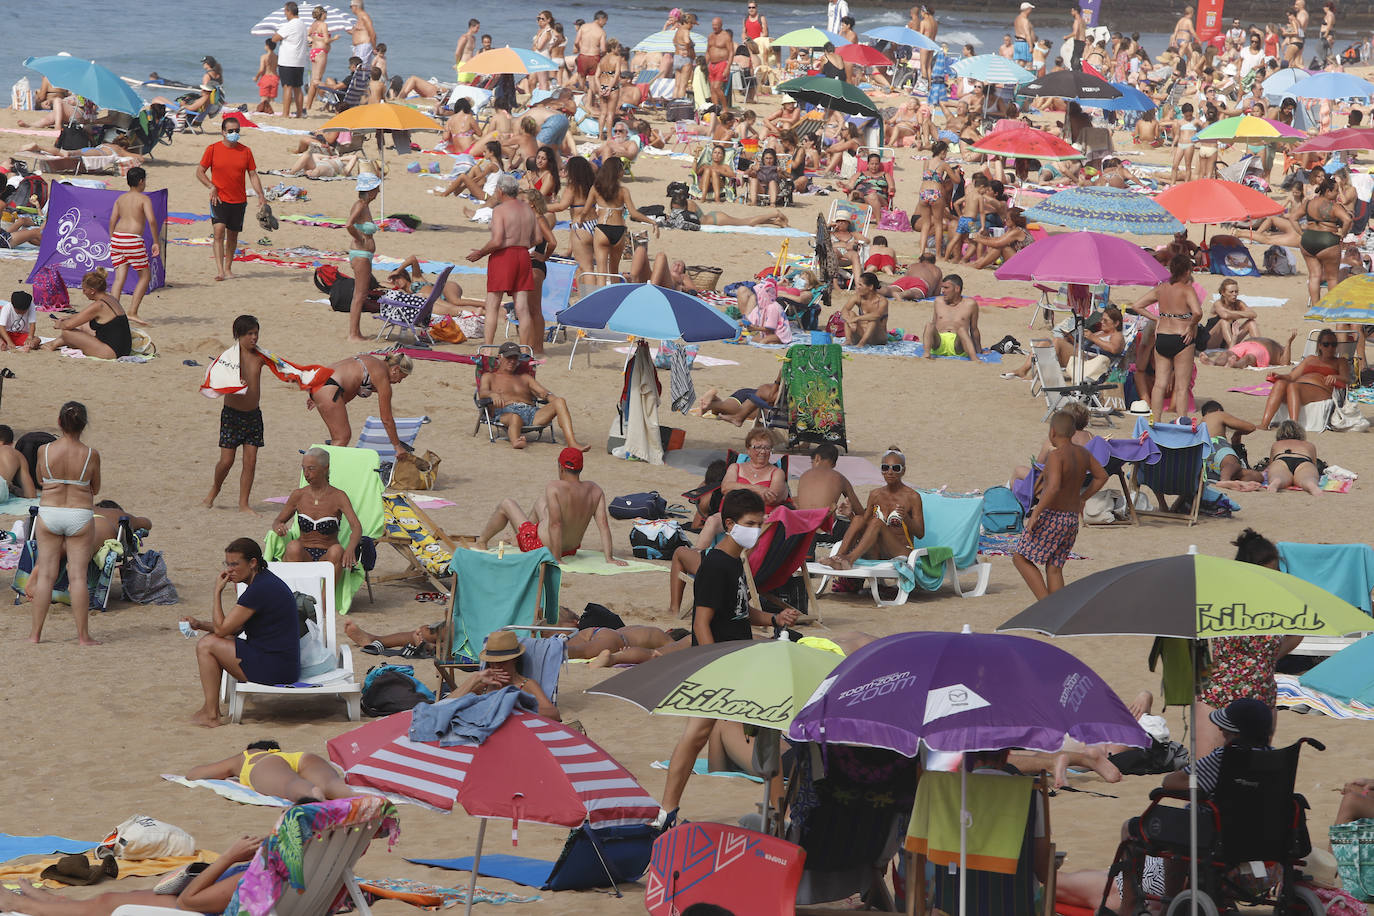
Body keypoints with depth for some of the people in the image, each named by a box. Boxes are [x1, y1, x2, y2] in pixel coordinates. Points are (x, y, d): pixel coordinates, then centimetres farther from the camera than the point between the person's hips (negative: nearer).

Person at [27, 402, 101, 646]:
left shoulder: (44, 451, -9)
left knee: (46, 574, 8)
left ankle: (35, 633, 12)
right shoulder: (91, 455, -11)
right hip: (80, 516, -1)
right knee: (78, 575, 3)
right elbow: (95, 489, 4)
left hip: (48, 514, 1)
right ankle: (83, 636, 7)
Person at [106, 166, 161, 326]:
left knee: (119, 277, 4)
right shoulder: (144, 199, -2)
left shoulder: (121, 198, 14)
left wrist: (112, 241, 17)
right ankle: (132, 312, -1)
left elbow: (112, 220, 10)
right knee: (145, 276, 7)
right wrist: (155, 243, -8)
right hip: (133, 239, -6)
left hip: (117, 238, 6)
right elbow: (151, 220, -13)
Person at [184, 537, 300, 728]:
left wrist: (217, 591, -5)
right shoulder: (264, 581, 13)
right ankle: (210, 707, 17)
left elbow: (221, 629, -15)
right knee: (213, 642, 19)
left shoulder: (261, 589, -19)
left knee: (206, 645, -8)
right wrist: (200, 624, 7)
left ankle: (211, 715, -6)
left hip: (274, 671, -11)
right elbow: (235, 628, 17)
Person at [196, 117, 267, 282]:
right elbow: (200, 172, 4)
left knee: (232, 236, 9)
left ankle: (228, 268, 24)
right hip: (219, 199, -3)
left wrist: (261, 196, -3)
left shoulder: (245, 151, 5)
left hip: (239, 201, 3)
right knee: (219, 231, -18)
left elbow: (253, 175, 9)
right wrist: (212, 186, -12)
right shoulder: (213, 149, -1)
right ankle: (219, 270, -22)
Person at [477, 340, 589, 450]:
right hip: (507, 412, -4)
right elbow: (482, 392, 5)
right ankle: (516, 441, -78)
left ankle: (572, 443, -43)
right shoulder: (489, 377, 26)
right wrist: (492, 394, -22)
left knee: (560, 402, -24)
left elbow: (542, 391, 20)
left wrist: (547, 395, -8)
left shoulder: (525, 377, 35)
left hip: (531, 412, 4)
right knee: (515, 417, -44)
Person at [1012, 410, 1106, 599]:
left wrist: (1036, 513, -23)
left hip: (1052, 518, -8)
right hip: (1072, 520, 8)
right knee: (1054, 568, 12)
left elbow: (1053, 487, -30)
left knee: (1021, 558, 3)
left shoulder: (1056, 455, -17)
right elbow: (1102, 476, 22)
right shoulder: (1082, 453, 8)